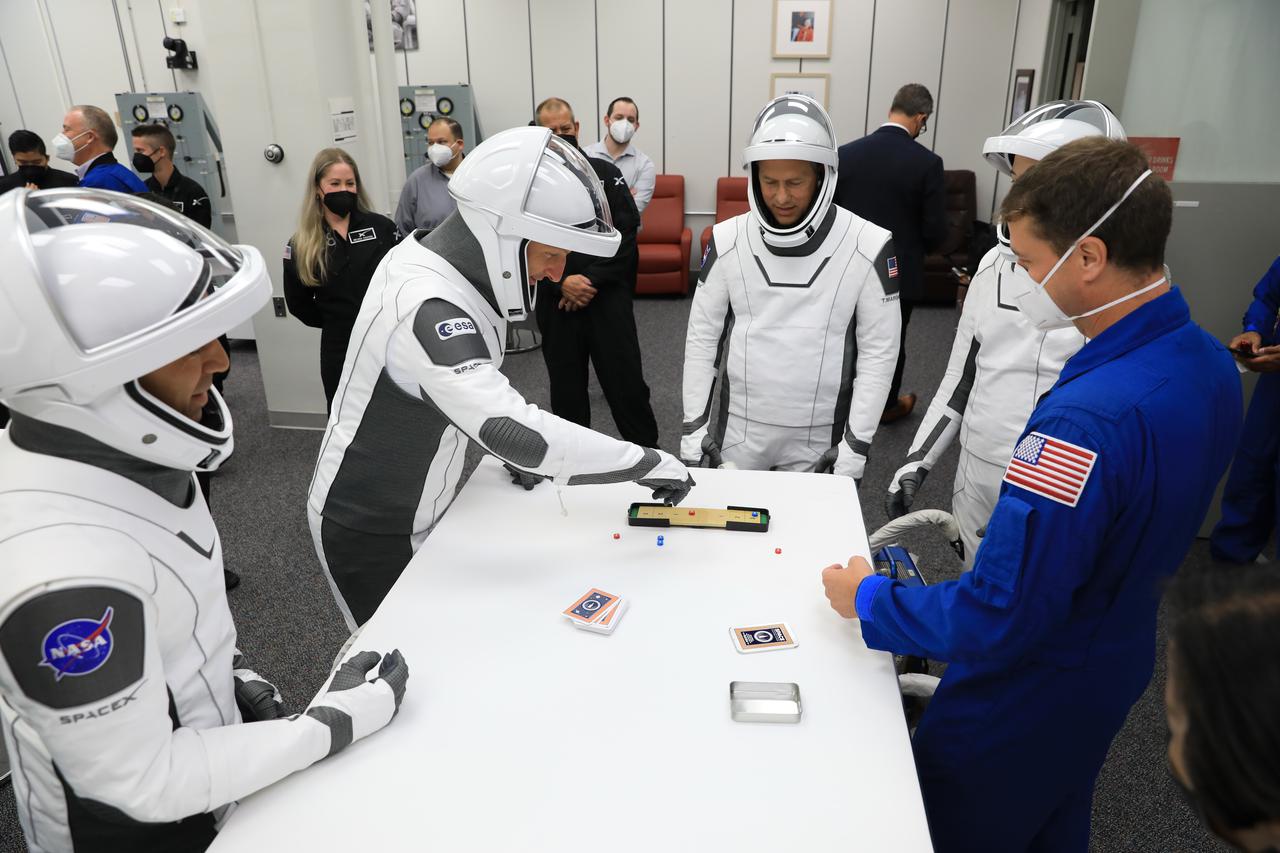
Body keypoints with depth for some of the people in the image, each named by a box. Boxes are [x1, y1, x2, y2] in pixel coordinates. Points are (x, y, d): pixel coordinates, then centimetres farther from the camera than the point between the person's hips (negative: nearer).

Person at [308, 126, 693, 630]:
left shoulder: (442, 261, -4)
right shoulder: (427, 308, -34)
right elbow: (515, 431, -43)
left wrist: (507, 447, -1)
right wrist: (645, 462, -34)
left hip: (425, 509, 8)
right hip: (369, 534, -8)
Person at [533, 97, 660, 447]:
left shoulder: (605, 173, 4)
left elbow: (625, 233, -4)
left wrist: (593, 280, -14)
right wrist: (561, 283, -16)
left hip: (608, 297, -1)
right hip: (556, 303, 1)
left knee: (626, 381, 2)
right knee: (566, 386, 11)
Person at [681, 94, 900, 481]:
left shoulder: (867, 247, -11)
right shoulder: (727, 241, -7)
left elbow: (879, 352, -7)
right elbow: (702, 337, 0)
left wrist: (856, 446, -8)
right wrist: (693, 428, -1)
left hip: (819, 437, -1)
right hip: (739, 431, 1)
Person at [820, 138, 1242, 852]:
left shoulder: (1087, 421, -37)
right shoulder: (1211, 363, -7)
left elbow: (996, 621, -33)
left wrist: (868, 599, -18)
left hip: (1026, 705, -8)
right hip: (1115, 669, 8)